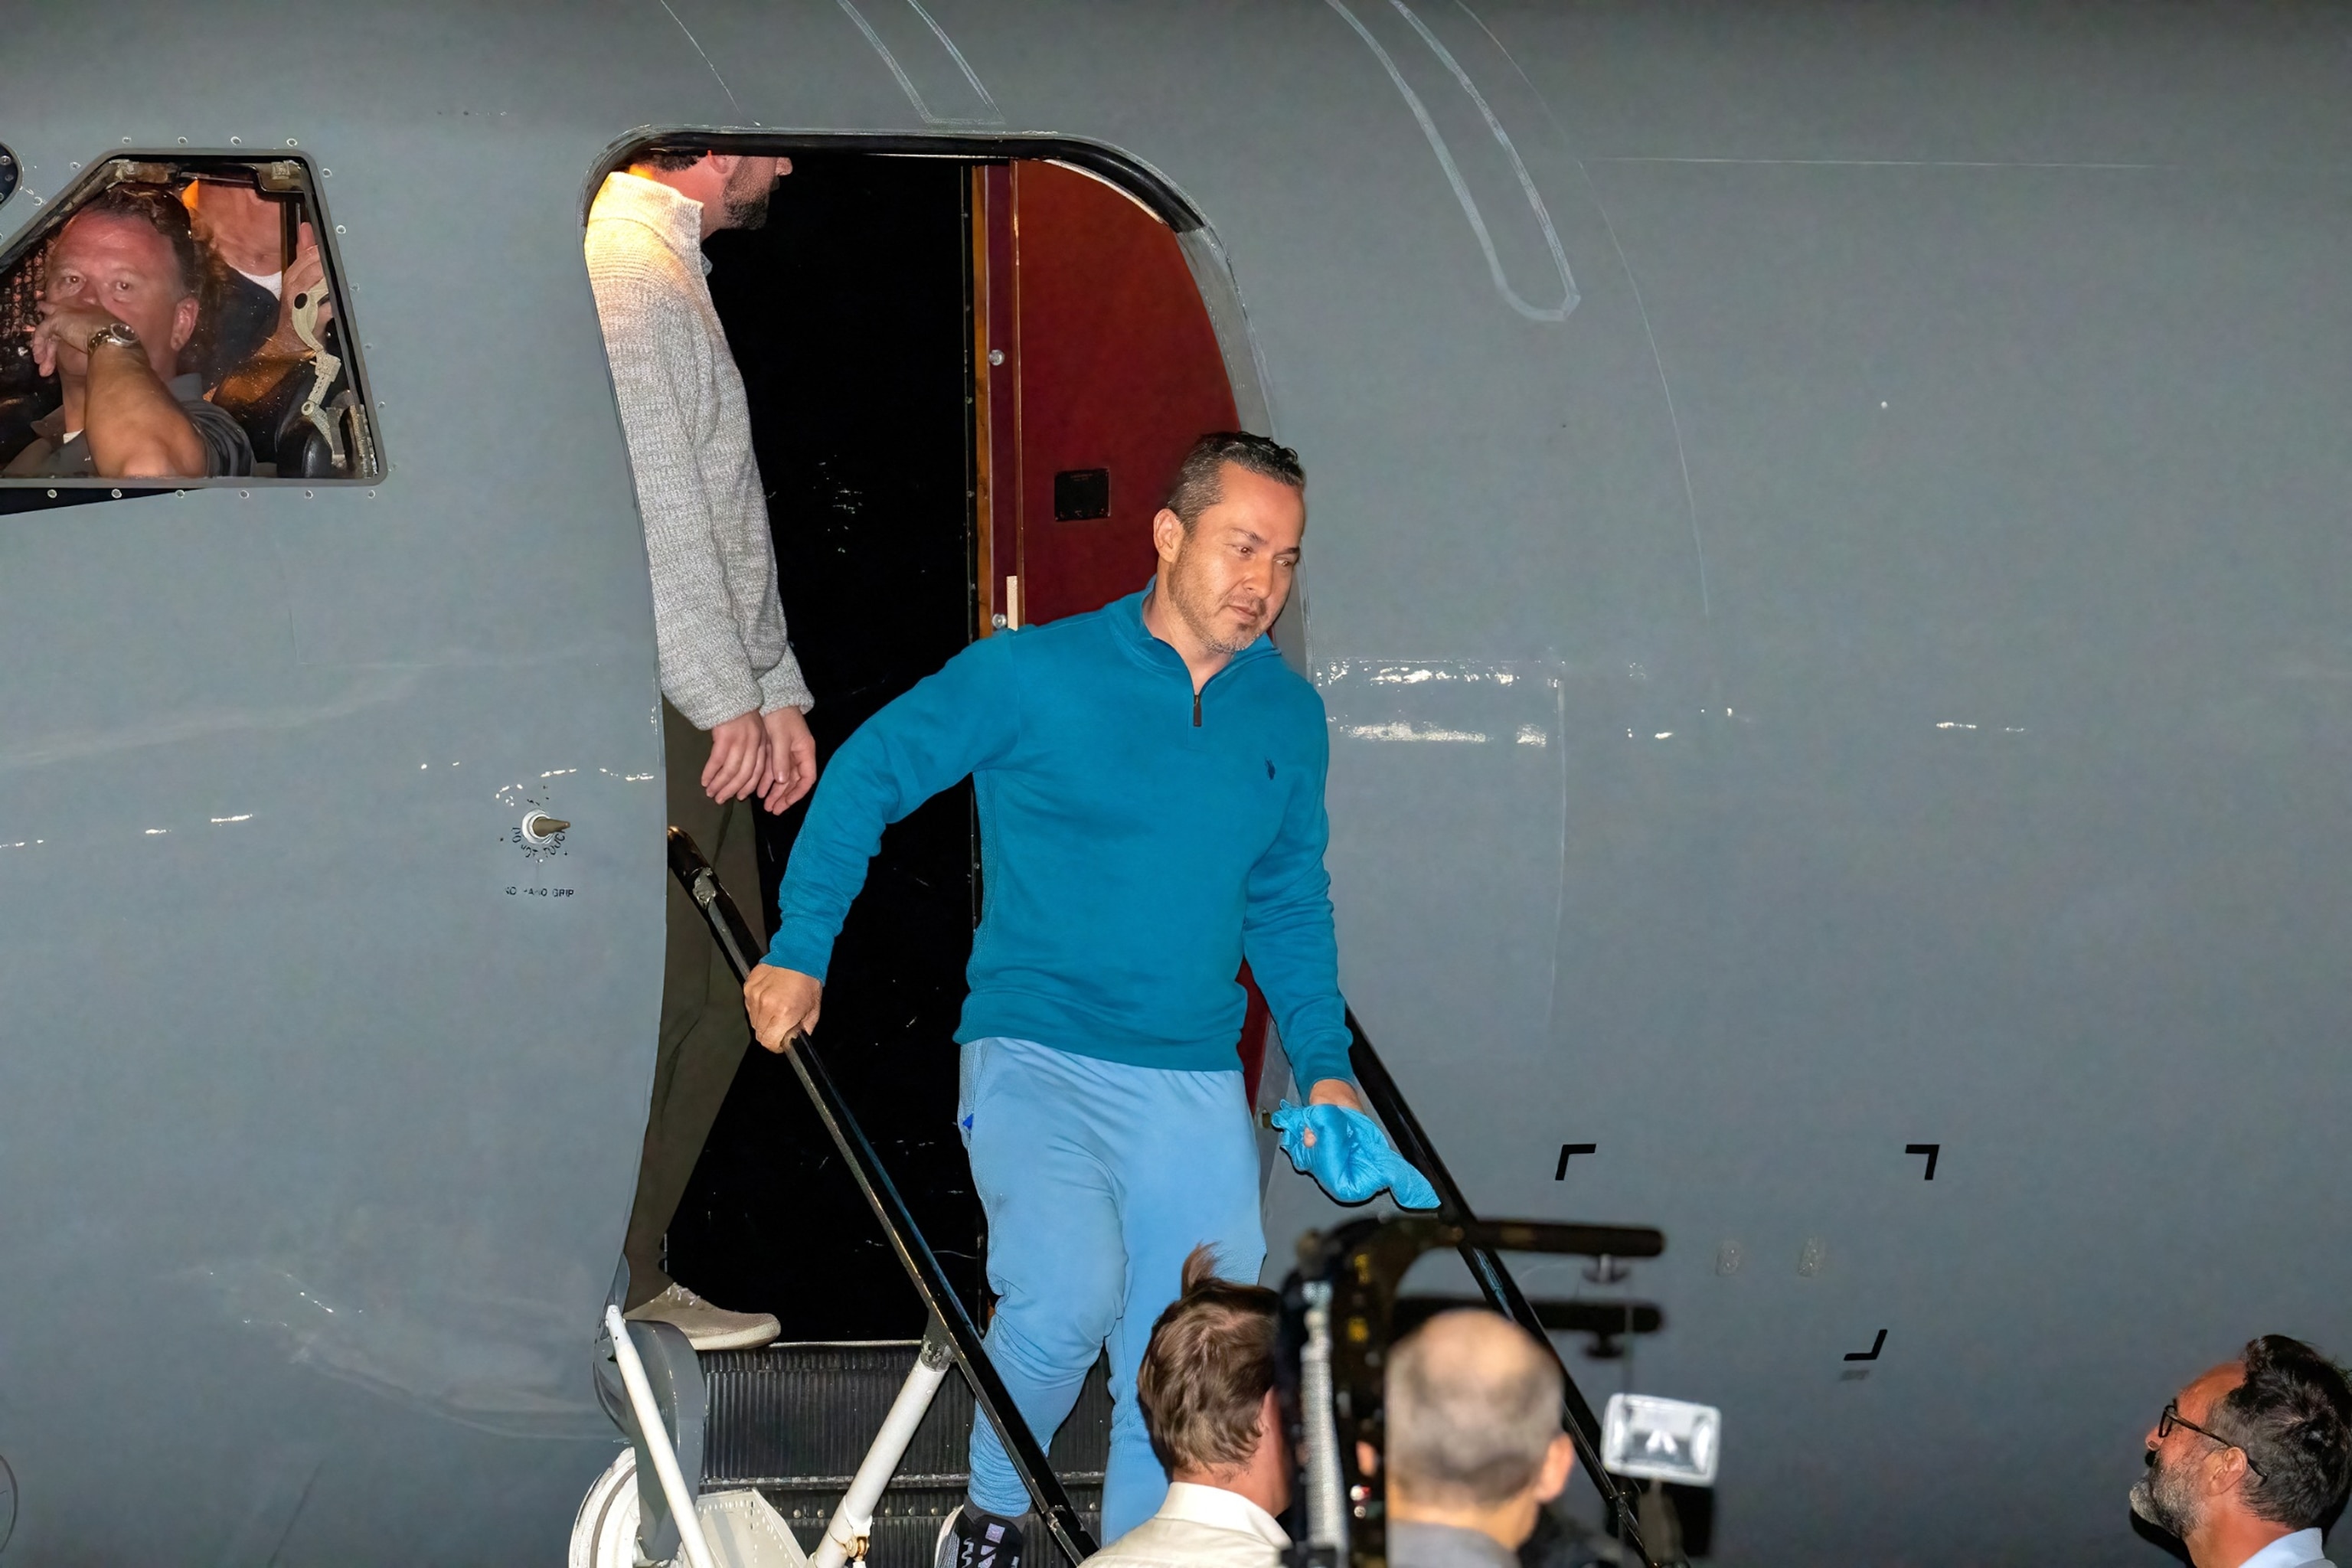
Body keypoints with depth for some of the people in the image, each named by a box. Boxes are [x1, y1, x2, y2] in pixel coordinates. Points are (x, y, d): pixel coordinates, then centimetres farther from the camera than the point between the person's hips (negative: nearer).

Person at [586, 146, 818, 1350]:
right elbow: (658, 513, -19)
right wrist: (730, 698, -17)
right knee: (652, 1001, -7)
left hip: (708, 705, 11)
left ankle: (635, 1272, 16)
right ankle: (605, 1289, -2)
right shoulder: (630, 272, -14)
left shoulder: (673, 270, 20)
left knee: (722, 991, 11)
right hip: (653, 705, -11)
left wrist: (777, 690, 21)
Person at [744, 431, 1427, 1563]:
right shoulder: (1036, 676, -5)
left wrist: (1325, 1067, 13)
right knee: (1070, 1289, -27)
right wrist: (799, 952, -2)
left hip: (1194, 1090, 5)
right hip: (1035, 1056, -5)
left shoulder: (1289, 718, 9)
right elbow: (868, 775, 4)